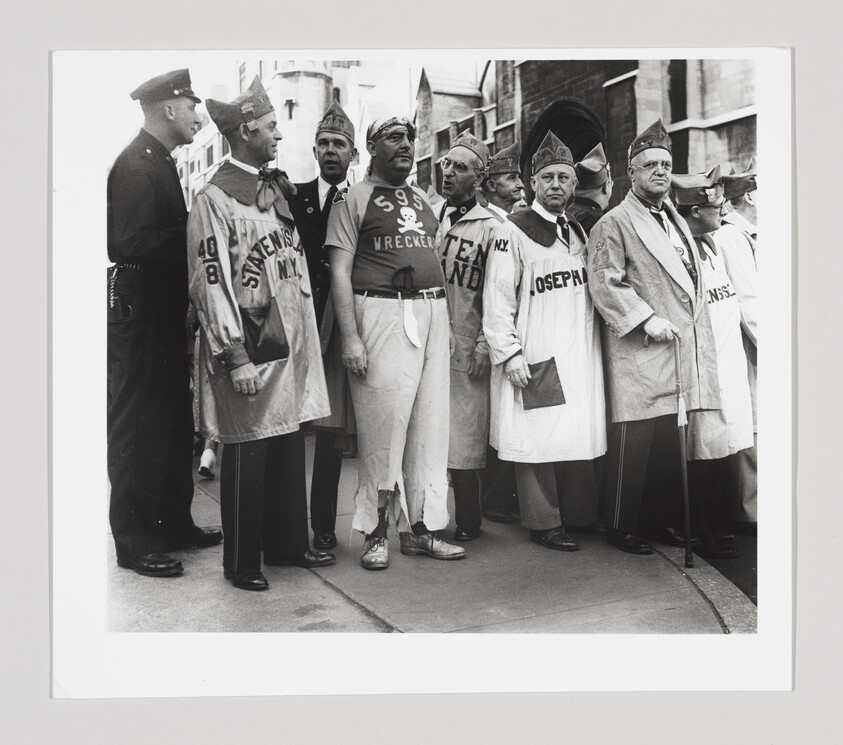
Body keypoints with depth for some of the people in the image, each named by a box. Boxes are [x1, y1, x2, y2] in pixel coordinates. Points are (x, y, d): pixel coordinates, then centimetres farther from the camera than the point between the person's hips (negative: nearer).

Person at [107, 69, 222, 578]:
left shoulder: (160, 163, 15)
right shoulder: (135, 165, -15)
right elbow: (130, 241, -25)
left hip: (165, 311, 10)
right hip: (139, 311, -10)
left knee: (175, 420, 16)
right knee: (138, 424, -1)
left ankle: (175, 522, 29)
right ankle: (134, 541, 10)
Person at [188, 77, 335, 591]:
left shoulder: (277, 188, 15)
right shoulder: (214, 199, -8)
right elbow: (211, 284, -13)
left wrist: (307, 339, 17)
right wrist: (237, 359, -17)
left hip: (293, 345, 7)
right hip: (251, 350, -7)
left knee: (291, 449, 14)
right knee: (248, 457, 2)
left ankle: (289, 543, 29)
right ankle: (242, 563, 16)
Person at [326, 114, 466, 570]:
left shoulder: (422, 200, 20)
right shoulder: (354, 199, 1)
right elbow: (339, 271, -6)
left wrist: (445, 322, 12)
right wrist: (350, 336, -14)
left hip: (432, 314, 6)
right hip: (382, 314, -6)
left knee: (430, 425, 5)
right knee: (382, 427, -4)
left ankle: (420, 527, 14)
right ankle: (376, 532, 8)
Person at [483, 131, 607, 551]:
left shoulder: (579, 232, 17)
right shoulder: (512, 232, -4)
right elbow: (498, 298, -8)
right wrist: (509, 353, -14)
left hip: (579, 352, 6)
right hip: (535, 357, -6)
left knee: (580, 432, 8)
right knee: (538, 436, -3)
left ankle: (577, 513, 21)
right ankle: (544, 522, 8)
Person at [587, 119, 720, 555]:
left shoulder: (677, 221, 22)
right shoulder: (613, 224, -4)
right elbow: (605, 282, -14)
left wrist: (697, 333, 18)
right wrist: (647, 319, -19)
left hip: (684, 350, 7)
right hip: (639, 354, -7)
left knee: (672, 442, 10)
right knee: (634, 441, -3)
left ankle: (661, 518, 23)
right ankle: (620, 526, 8)